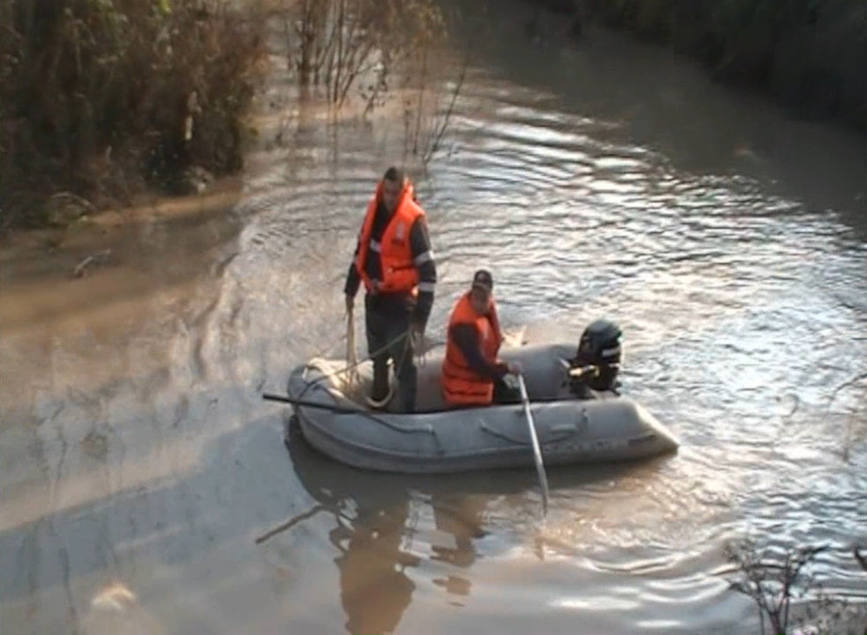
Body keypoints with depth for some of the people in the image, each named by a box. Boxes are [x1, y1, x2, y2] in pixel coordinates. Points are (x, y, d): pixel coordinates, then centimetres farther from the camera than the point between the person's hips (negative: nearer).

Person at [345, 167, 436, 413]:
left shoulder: (413, 220, -20)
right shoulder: (374, 210, 1)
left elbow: (428, 271, -20)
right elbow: (361, 251, 15)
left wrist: (420, 317, -22)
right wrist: (351, 289, 17)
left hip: (399, 302, -7)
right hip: (374, 298, 7)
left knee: (402, 362, -1)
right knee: (377, 354, 26)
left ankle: (406, 412, 10)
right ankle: (380, 391, 50)